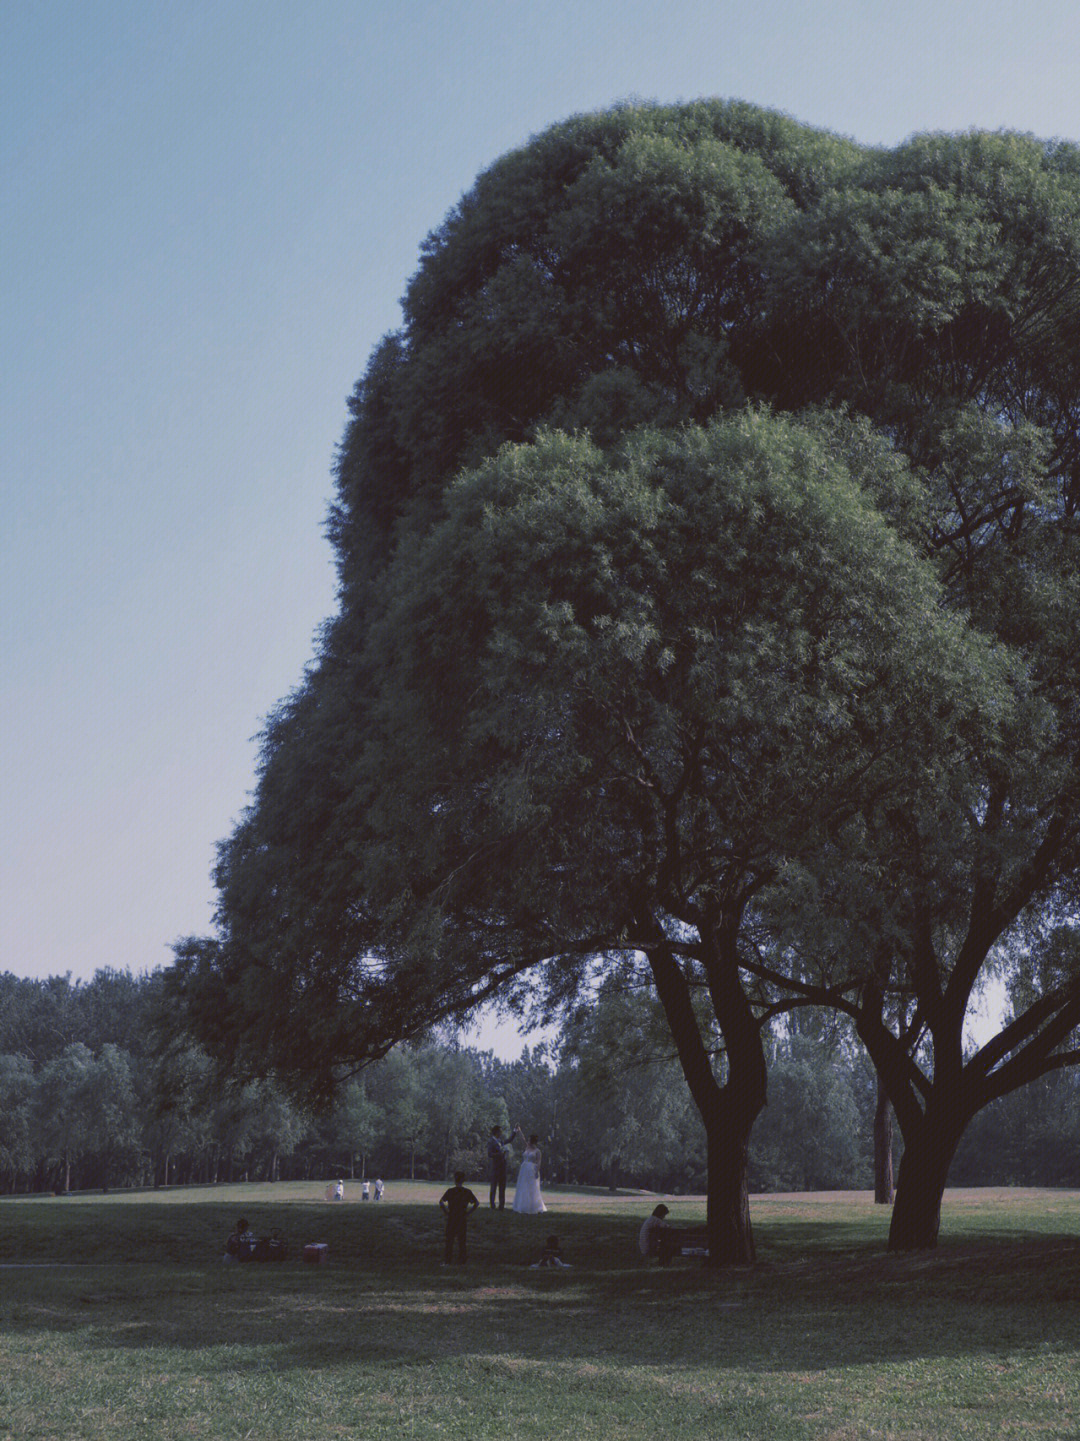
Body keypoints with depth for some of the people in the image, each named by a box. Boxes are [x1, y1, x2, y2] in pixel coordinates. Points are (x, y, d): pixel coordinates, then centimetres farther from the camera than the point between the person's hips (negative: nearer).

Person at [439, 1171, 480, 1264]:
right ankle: (462, 1261, 9)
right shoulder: (467, 1192, 1)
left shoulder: (450, 1191, -4)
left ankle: (447, 1261, 4)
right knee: (462, 1240, 9)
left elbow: (441, 1202, -13)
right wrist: (468, 1213, 2)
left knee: (449, 1240, 5)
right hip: (462, 1218, 1)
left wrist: (445, 1213, -5)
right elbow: (476, 1203, -2)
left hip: (451, 1218, -1)